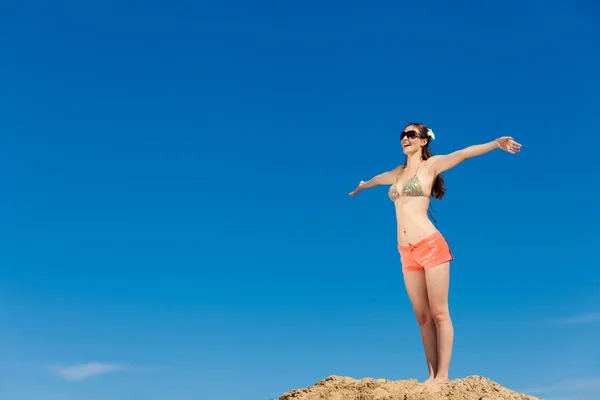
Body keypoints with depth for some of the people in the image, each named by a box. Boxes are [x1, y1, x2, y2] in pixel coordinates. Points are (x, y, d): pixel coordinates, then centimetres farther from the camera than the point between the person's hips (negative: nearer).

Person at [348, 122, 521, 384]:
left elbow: (463, 154, -12)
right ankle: (432, 375, 8)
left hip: (431, 246, -6)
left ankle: (443, 375, 0)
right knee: (423, 317, 5)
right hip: (407, 253, 6)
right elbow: (378, 179, 39)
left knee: (439, 313, -3)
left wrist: (495, 143, -27)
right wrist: (361, 187, 59)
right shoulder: (399, 172, 19)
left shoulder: (430, 165, 2)